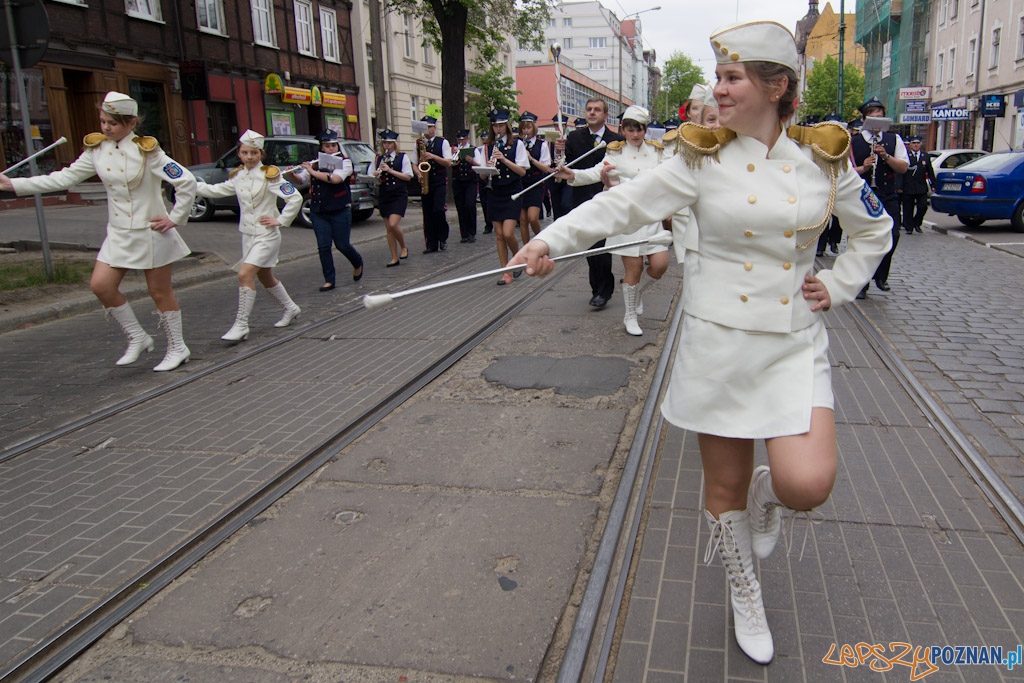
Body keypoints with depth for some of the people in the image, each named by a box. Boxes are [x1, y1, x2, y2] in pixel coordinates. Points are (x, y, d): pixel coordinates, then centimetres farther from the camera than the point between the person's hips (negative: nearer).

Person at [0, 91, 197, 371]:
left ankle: (177, 349, 18)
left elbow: (187, 182, -17)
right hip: (119, 233, 6)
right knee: (101, 285, -4)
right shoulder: (96, 150, 3)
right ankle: (138, 338, 14)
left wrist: (175, 219, -13)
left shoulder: (147, 151, -14)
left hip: (151, 232, -5)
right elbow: (64, 178, 5)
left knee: (160, 292, 2)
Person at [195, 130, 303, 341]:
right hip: (248, 234, 7)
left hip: (266, 235, -7)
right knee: (266, 278, 16)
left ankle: (241, 325, -11)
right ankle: (291, 309, 37)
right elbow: (215, 190, 12)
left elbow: (295, 198, -16)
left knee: (245, 274, -18)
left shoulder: (270, 175, -12)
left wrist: (280, 220, -15)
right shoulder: (237, 177, 6)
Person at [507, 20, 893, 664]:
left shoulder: (824, 158, 1)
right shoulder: (704, 158, -3)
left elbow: (876, 229, 15)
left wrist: (837, 286, 4)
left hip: (794, 342, 1)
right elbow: (625, 203, -8)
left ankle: (767, 490, 22)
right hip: (719, 339, 0)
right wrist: (552, 239, -17)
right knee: (724, 486, 9)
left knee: (807, 484, -17)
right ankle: (745, 592, 37)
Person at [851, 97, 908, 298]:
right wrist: (862, 168, -14)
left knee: (892, 236, -11)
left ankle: (881, 275, 12)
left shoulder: (894, 139, 12)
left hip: (888, 197, 1)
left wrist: (886, 156, -10)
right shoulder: (853, 142, 6)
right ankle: (861, 284, 12)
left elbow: (903, 167, 4)